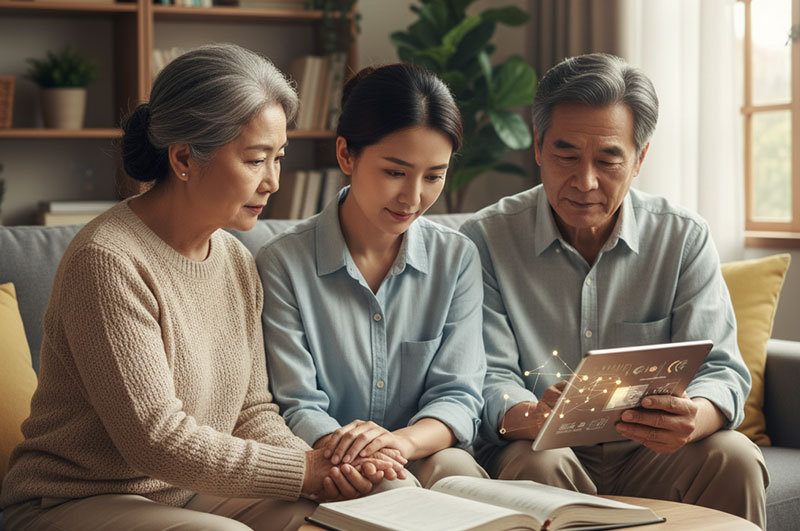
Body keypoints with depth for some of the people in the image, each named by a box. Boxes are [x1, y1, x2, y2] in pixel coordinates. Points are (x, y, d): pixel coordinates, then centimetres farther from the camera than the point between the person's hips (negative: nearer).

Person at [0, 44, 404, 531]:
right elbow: (155, 439, -24)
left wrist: (323, 465, -15)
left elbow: (252, 410, 6)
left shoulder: (237, 262, 6)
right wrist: (307, 470, -21)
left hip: (192, 490, 7)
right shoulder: (108, 261, -21)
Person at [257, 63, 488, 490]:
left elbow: (458, 395, 0)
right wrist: (341, 453, -32)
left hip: (424, 456, 3)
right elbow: (298, 408, -7)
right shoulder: (283, 264, -4)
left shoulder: (457, 258, 6)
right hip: (325, 468, -3)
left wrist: (404, 440, -25)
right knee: (389, 485, -35)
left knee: (454, 466, -31)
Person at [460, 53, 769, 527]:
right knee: (537, 465, -35)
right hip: (539, 451, -2)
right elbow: (489, 379, -10)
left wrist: (694, 419, -33)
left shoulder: (685, 238, 0)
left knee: (734, 457, -25)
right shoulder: (487, 239, -4)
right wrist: (530, 417, -36)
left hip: (648, 453, 2)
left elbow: (720, 369, -7)